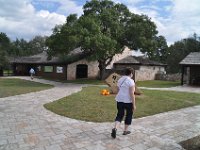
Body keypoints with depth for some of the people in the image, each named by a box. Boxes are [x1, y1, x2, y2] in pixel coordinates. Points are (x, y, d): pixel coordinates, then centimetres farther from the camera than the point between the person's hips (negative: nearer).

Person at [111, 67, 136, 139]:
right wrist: (134, 104, -13)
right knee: (129, 115, 15)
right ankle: (125, 130, 25)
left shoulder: (120, 79, 7)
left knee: (119, 115, 11)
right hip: (128, 101, -5)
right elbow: (132, 94, -18)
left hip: (119, 100, 5)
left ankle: (115, 128, -10)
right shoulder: (131, 81, -14)